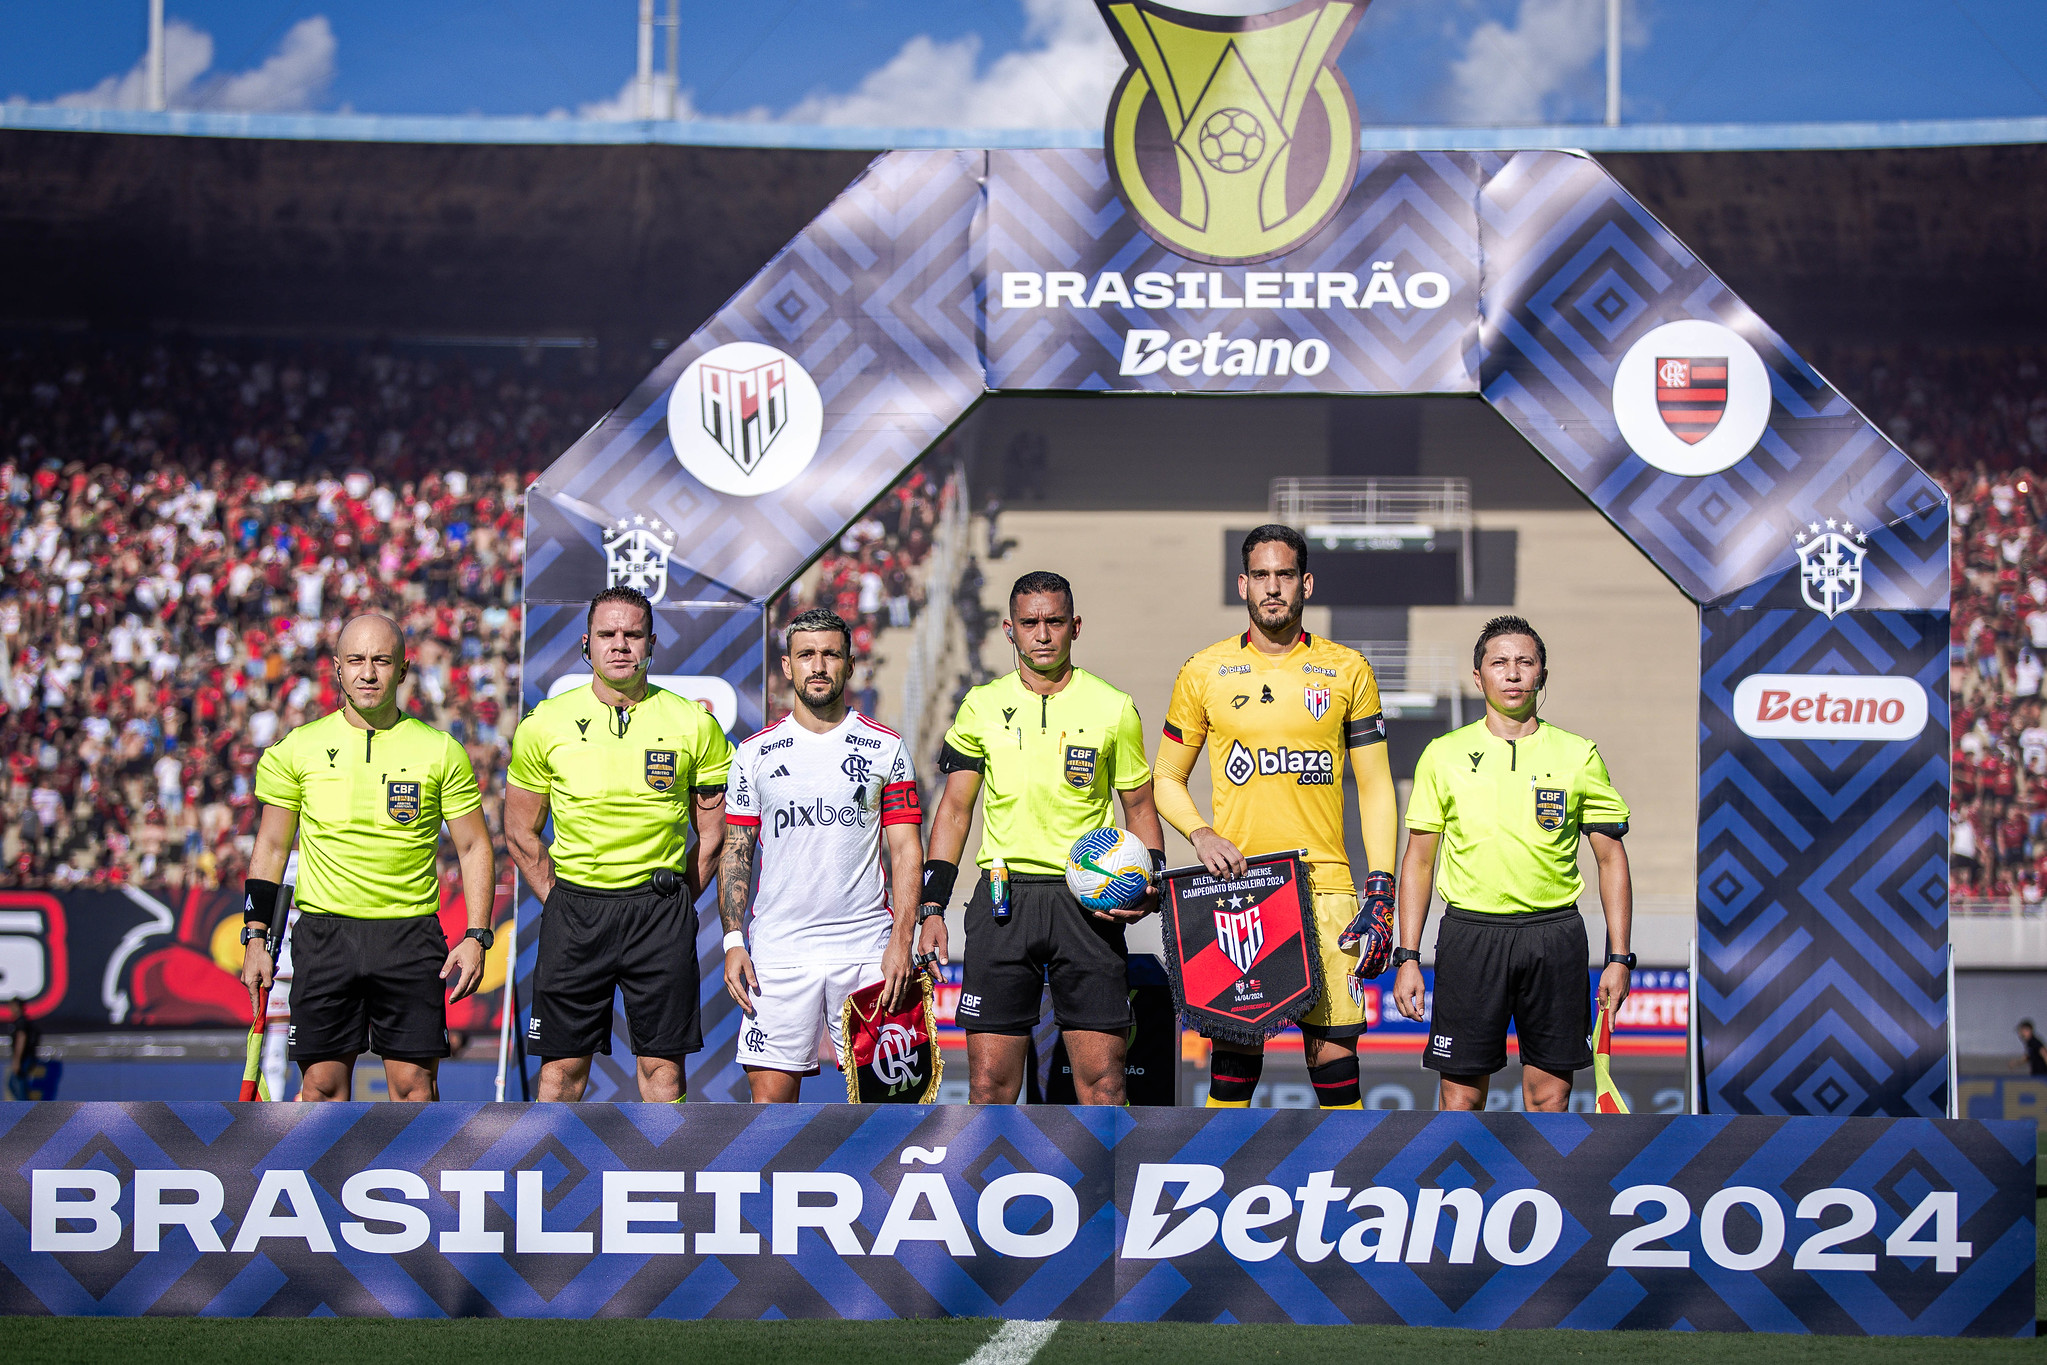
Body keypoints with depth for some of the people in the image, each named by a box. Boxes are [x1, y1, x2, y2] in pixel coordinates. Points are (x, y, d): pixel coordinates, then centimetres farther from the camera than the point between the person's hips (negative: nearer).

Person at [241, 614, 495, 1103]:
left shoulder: (441, 751, 2)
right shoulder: (298, 748, 4)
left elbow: (474, 847, 6)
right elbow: (271, 847, 10)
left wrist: (476, 936, -4)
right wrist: (255, 938, 3)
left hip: (410, 934, -1)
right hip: (323, 933, 1)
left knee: (414, 1081, -3)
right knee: (321, 1082, 1)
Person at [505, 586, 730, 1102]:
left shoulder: (695, 725, 1)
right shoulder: (544, 724, 1)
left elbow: (713, 833, 8)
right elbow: (520, 833, 9)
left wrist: (674, 904, 2)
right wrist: (560, 903, 3)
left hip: (660, 912, 0)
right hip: (573, 909, 0)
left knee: (663, 1064, 1)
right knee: (563, 1063, 1)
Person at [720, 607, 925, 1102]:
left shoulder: (885, 749, 6)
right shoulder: (754, 754, 8)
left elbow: (906, 849, 3)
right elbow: (735, 852, 10)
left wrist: (901, 940, -8)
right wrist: (733, 939, -2)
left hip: (868, 949, 0)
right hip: (777, 949, 0)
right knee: (770, 1095, -4)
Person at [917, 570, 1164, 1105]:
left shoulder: (1114, 708, 5)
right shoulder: (982, 706, 8)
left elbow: (1140, 807, 12)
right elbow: (954, 809, 12)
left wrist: (1151, 887, -6)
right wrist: (932, 907, 4)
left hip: (1088, 901, -1)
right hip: (1003, 899, 1)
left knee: (1101, 1076, -4)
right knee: (990, 1079, -2)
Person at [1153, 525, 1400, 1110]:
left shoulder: (1346, 670, 7)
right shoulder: (1204, 672, 7)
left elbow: (1375, 787, 9)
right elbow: (1167, 781, 14)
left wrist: (1381, 887, 0)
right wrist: (1200, 835, -5)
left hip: (1325, 885, 0)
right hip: (1235, 886, 0)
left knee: (1334, 1055, -3)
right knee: (1232, 1059, 0)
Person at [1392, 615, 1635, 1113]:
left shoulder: (1579, 755, 5)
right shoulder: (1444, 754, 4)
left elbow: (1611, 858, 7)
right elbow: (1419, 860, 8)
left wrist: (1619, 958, 0)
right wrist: (1408, 958, 1)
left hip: (1554, 934, 1)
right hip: (1470, 932, -1)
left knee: (1550, 1094, 4)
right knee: (1461, 1094, -1)